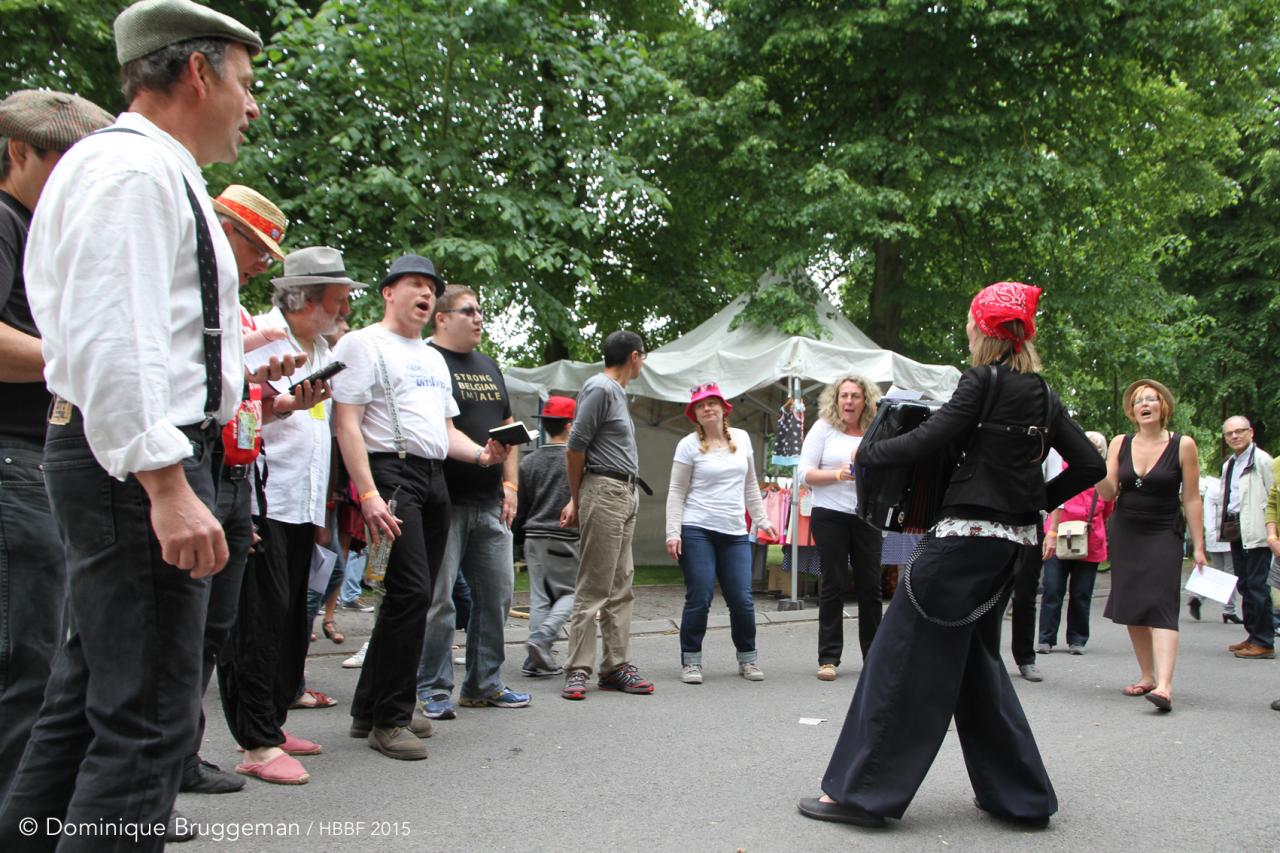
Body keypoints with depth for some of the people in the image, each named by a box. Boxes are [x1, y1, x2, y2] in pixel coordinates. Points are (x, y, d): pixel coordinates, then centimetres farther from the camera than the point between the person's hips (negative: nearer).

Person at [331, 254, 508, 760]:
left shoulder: (434, 358, 25)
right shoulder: (363, 344, 0)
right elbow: (347, 423, -10)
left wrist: (480, 454, 5)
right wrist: (368, 493, -20)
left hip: (435, 477, 8)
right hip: (391, 471, -8)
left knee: (413, 595, 8)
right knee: (411, 591, -16)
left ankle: (370, 709, 19)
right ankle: (390, 719, -6)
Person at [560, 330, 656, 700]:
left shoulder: (616, 391, 19)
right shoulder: (599, 389, -10)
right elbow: (575, 447, -12)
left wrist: (576, 498, 14)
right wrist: (577, 499, -3)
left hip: (626, 495, 9)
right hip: (604, 491, -9)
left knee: (620, 587, 9)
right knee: (593, 587, -7)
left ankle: (617, 665, 13)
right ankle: (578, 670, -2)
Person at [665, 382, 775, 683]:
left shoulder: (741, 438, 11)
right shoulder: (689, 445, -1)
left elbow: (750, 485, 19)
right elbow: (676, 493, -2)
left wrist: (761, 519, 15)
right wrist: (673, 533, -9)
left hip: (735, 533, 3)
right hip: (696, 531, -3)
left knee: (742, 599, 1)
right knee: (699, 598, -5)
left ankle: (747, 658, 19)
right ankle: (690, 661, 9)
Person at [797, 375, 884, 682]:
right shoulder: (824, 428, 1)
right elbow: (804, 473, -4)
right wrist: (838, 474, -17)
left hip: (866, 516, 3)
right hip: (830, 515, -2)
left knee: (870, 586, 6)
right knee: (833, 585, -1)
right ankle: (828, 658, 6)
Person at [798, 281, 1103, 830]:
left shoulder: (984, 381, -8)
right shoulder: (1042, 395, 12)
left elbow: (929, 439, -15)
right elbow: (1089, 464, 11)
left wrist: (866, 455, -3)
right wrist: (1039, 499, 18)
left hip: (967, 534, -8)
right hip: (1015, 539, 8)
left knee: (904, 657, -3)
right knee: (975, 657, 19)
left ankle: (861, 792, 1)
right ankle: (1022, 795, 23)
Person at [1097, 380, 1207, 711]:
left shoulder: (1183, 445, -4)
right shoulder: (1120, 444, 4)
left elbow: (1192, 499, -3)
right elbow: (1108, 492, 0)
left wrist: (1198, 546, -3)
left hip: (1164, 535, -4)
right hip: (1125, 534, 4)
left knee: (1160, 606, -16)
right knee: (1132, 608, 6)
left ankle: (1164, 685, -24)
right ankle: (1147, 676, 19)